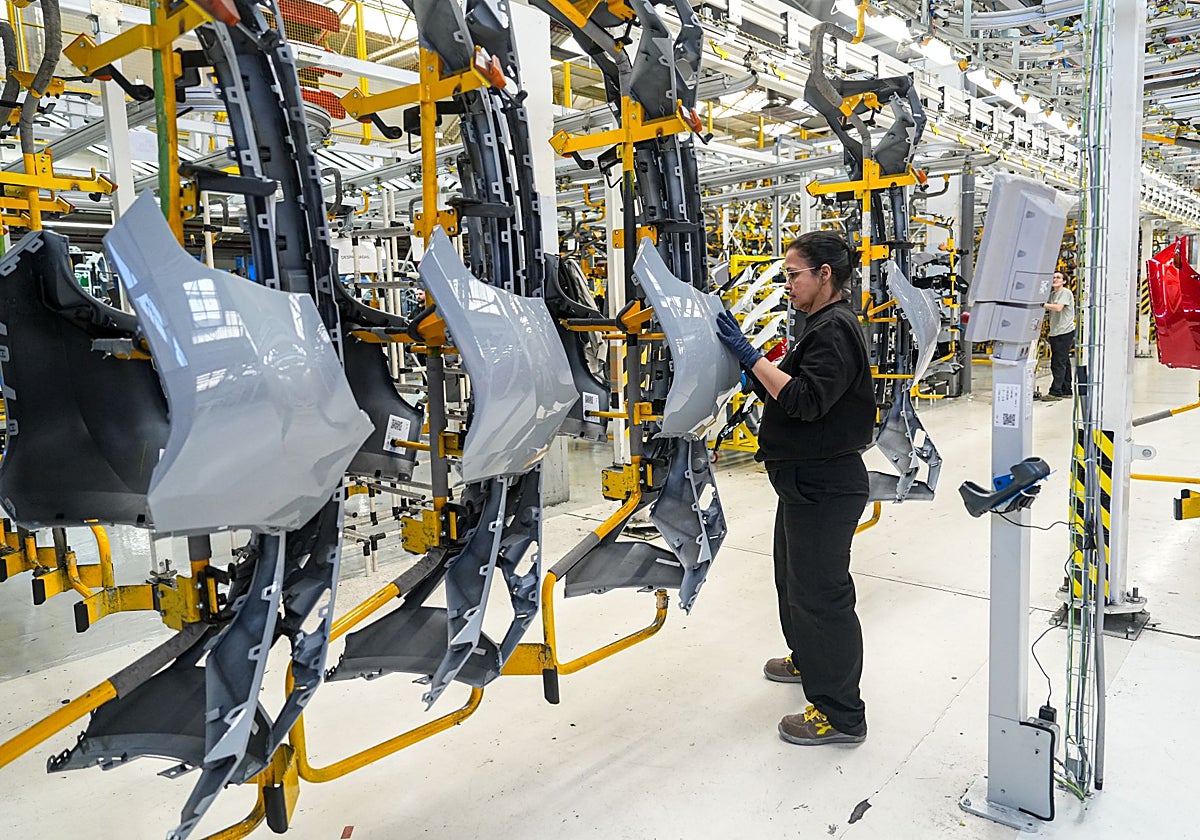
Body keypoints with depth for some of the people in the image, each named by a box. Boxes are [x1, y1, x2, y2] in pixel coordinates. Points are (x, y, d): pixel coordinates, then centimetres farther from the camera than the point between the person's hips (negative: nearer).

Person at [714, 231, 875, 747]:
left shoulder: (836, 329, -18)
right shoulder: (821, 325, 16)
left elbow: (806, 400, -28)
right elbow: (788, 391, 18)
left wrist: (750, 355, -26)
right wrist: (757, 373, 2)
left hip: (824, 486, -11)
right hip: (805, 481, 11)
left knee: (820, 591, -3)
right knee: (793, 575, 24)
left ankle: (840, 713, 10)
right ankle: (809, 660, 45)